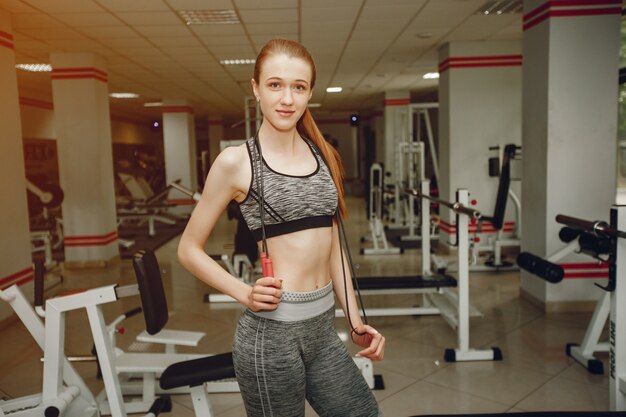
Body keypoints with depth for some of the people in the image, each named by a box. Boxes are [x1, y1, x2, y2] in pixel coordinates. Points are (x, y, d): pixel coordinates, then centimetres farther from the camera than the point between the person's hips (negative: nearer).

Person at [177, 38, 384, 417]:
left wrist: (355, 321, 8)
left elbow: (334, 245, 11)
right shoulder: (236, 161, -8)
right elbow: (190, 249, -1)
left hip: (325, 329, 6)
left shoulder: (322, 155, 7)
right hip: (272, 332, -5)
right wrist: (245, 294, -13)